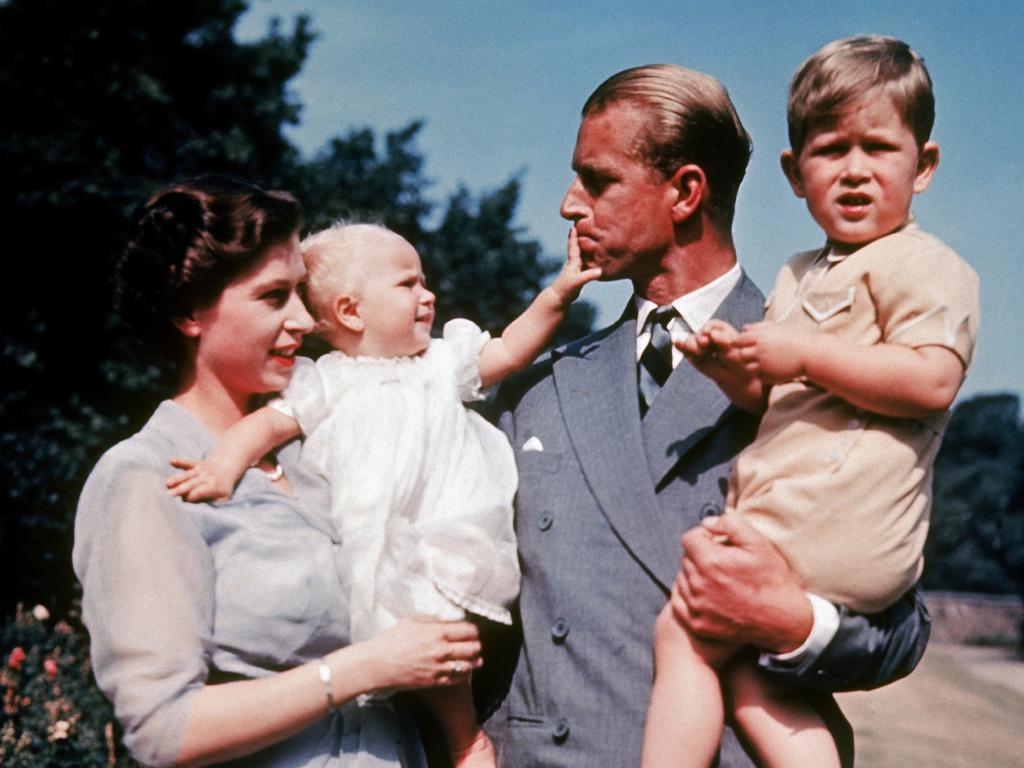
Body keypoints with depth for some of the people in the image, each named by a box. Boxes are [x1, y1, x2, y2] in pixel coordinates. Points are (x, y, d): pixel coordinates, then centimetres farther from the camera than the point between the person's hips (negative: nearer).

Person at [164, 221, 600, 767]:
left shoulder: (439, 361, 12)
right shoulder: (329, 382, 1)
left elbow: (508, 351, 13)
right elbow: (271, 421, -6)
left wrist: (558, 294, 3)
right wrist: (226, 463, -24)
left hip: (445, 540, 2)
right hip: (377, 552, -2)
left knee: (437, 628, -15)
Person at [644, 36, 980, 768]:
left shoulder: (923, 264, -6)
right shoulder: (800, 276, 23)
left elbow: (930, 381, -21)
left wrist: (804, 353, -18)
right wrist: (731, 364, 4)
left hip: (829, 523, -10)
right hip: (786, 515, 10)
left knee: (684, 632, -8)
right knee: (744, 674, 6)